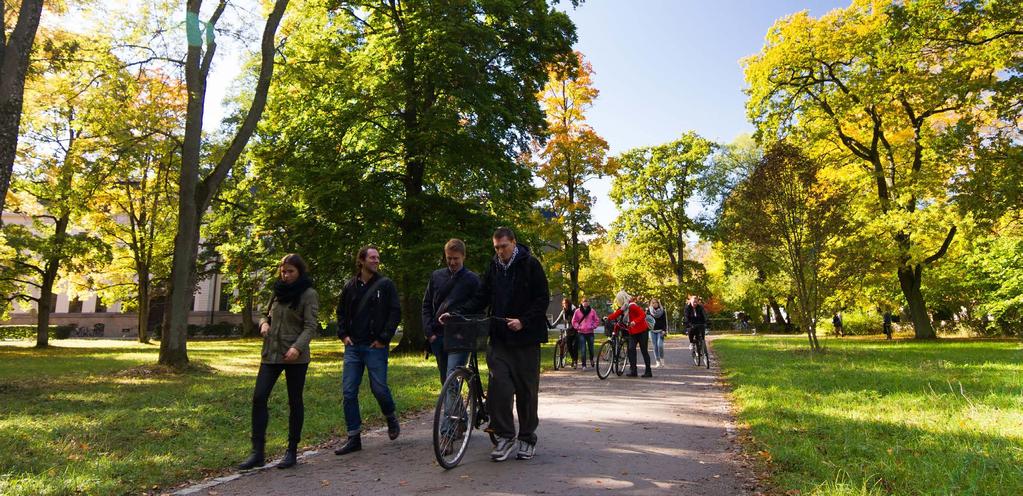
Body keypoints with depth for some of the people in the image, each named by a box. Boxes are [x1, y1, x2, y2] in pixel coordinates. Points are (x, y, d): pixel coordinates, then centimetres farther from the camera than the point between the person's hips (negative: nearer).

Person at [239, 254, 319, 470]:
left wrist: (297, 347, -27)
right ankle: (257, 452, 4)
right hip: (271, 353, 5)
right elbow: (267, 314, 24)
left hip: (295, 356, -5)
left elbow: (311, 326, -12)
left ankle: (292, 452, 17)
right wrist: (264, 323, 1)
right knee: (259, 397, -4)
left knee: (295, 402, 5)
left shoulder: (309, 294, -5)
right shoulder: (278, 291, 12)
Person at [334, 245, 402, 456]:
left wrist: (384, 338, -10)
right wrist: (343, 334, 6)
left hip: (375, 346, -4)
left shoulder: (385, 284, -1)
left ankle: (391, 418, 30)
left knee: (379, 388, -2)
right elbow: (341, 312, 20)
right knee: (349, 392, 1)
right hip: (353, 346, 4)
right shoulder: (350, 286, 9)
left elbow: (395, 312, -5)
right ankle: (354, 438, 12)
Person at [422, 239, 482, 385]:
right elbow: (426, 305, 11)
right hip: (438, 336, 4)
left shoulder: (472, 279, -1)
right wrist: (429, 332, 2)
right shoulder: (436, 276, 9)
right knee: (445, 380, 14)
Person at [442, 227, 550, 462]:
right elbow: (481, 299, 11)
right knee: (498, 385, -7)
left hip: (526, 338, -3)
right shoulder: (494, 267, 11)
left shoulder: (530, 264, -4)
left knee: (526, 389, 5)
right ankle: (505, 436, 7)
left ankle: (527, 438, 21)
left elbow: (543, 299, -7)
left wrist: (523, 321, -18)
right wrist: (456, 313, -2)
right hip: (499, 338, 4)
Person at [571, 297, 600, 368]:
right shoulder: (577, 311, 1)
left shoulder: (592, 311, 2)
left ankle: (592, 361, 34)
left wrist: (593, 326, -2)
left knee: (591, 348, 9)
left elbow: (597, 320, 10)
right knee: (583, 350, -3)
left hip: (590, 332, 1)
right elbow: (574, 321, 8)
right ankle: (584, 365, 3)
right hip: (581, 333, -1)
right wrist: (578, 327, -4)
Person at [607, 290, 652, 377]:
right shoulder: (623, 308, 8)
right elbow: (616, 314, 5)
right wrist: (608, 318, -9)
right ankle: (633, 370, -2)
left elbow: (643, 315, -24)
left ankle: (648, 371, 7)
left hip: (642, 331, -8)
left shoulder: (632, 306, -18)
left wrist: (635, 322, -36)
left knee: (644, 351, -1)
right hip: (632, 332, 8)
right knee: (631, 349, -4)